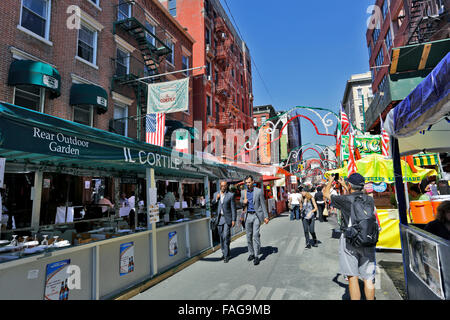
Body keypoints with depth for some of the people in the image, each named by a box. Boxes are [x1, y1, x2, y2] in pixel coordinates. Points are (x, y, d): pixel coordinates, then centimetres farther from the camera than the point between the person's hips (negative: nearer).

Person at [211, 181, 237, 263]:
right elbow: (212, 205, 9)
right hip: (219, 218, 4)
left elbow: (233, 208, -3)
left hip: (227, 218, -4)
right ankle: (224, 253, 24)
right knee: (221, 237, 11)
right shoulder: (216, 194, 8)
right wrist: (216, 199, -7)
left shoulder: (230, 195, -3)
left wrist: (233, 220, -8)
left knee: (226, 236, -9)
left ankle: (226, 255, 0)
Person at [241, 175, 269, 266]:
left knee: (255, 235, -10)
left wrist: (266, 216, -3)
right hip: (248, 216, 4)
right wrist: (243, 202, -7)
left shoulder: (259, 191, -3)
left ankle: (256, 256, -3)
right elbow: (241, 202, 18)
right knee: (249, 236, 9)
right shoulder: (243, 192, 6)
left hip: (257, 215, -4)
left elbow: (263, 204, 0)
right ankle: (251, 254, 23)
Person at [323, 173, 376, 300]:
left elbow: (326, 194, 6)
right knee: (368, 279, 12)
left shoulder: (345, 199, -11)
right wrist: (344, 185, 34)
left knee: (353, 278, 3)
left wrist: (330, 181, 25)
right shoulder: (370, 200, 1)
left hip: (349, 242, -4)